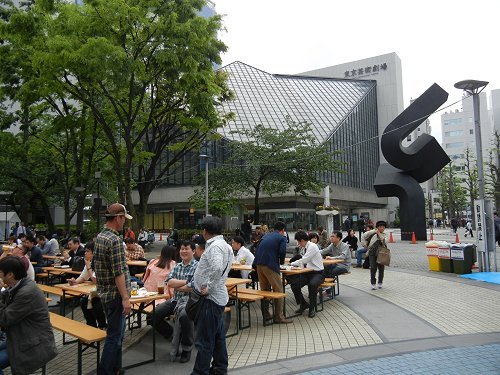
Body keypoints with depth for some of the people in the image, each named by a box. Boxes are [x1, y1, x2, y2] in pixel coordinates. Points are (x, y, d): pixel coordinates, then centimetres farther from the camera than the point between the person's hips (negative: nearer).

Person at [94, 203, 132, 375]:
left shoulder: (99, 236, 9)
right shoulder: (115, 240, -21)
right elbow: (119, 273, -23)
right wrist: (125, 298, -20)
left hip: (104, 293, 10)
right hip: (115, 294, -10)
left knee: (117, 333, 20)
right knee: (114, 336, 0)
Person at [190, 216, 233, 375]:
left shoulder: (215, 246, -18)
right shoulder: (224, 245, 12)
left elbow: (217, 268, -35)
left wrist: (208, 287, -22)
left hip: (211, 298, -10)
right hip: (218, 297, 10)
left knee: (205, 341, -1)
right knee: (218, 336, 20)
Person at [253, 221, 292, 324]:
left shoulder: (266, 236, 23)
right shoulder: (282, 238, 4)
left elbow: (258, 249, 20)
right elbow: (282, 251, -11)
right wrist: (281, 261, 7)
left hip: (258, 264, 7)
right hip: (270, 265, -7)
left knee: (264, 290, 17)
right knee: (278, 290, 3)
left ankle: (266, 315, 23)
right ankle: (279, 317, 4)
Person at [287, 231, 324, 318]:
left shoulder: (312, 246, -16)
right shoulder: (306, 247, 9)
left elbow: (303, 261, -21)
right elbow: (303, 262, 15)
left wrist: (292, 263, -9)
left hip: (318, 273, -8)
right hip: (308, 273, 8)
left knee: (312, 284, -37)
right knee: (294, 284, -12)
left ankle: (312, 308, -15)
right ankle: (303, 304, 9)